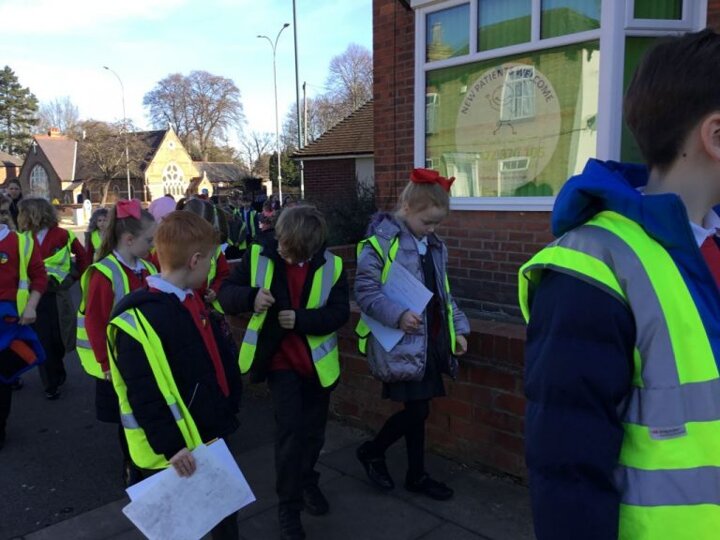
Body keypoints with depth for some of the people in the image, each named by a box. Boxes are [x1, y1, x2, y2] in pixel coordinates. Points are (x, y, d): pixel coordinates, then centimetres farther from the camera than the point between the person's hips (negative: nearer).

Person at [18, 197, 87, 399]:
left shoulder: (63, 235, -6)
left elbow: (83, 257, 5)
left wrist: (72, 277, 3)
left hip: (57, 296, -2)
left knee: (58, 340, 8)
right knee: (43, 342, 5)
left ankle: (56, 375, 33)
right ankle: (51, 384, 18)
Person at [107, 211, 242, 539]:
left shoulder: (190, 301, 5)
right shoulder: (139, 319, -24)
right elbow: (143, 396, -26)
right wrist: (171, 447, -24)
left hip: (210, 437, 8)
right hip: (173, 453, -8)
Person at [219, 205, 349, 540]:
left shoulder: (331, 265, -9)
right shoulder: (258, 256, -10)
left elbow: (340, 312, -10)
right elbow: (225, 293, -7)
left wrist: (301, 319, -25)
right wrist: (250, 297, -29)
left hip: (318, 361, 2)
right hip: (281, 359, -2)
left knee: (314, 430, 17)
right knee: (290, 430, -8)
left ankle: (308, 483, 44)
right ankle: (288, 506, 12)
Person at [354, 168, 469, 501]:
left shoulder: (435, 247, 13)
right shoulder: (380, 242, -13)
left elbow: (444, 294, 20)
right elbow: (365, 292, -16)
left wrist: (458, 328, 12)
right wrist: (398, 315, -25)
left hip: (431, 341, 7)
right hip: (401, 344, -7)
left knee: (417, 409, 14)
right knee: (416, 410, -2)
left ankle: (416, 475, 31)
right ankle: (372, 451, 22)